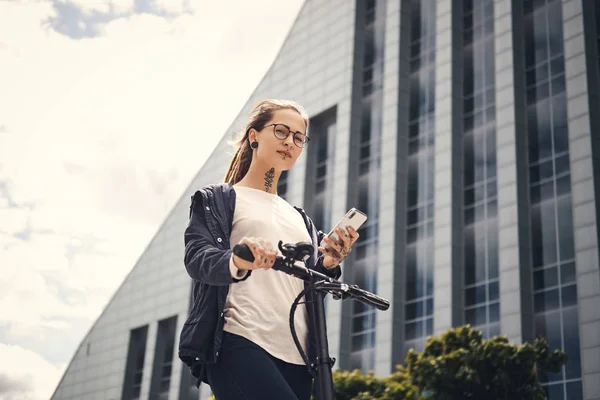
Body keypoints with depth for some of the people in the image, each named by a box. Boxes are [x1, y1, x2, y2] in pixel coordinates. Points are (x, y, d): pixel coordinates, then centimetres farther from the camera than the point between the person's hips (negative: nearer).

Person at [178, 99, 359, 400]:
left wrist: (329, 265, -5)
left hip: (295, 354, 6)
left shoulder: (299, 218, 28)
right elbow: (197, 256, -8)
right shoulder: (217, 199, 11)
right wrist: (237, 262, -30)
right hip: (241, 343, -6)